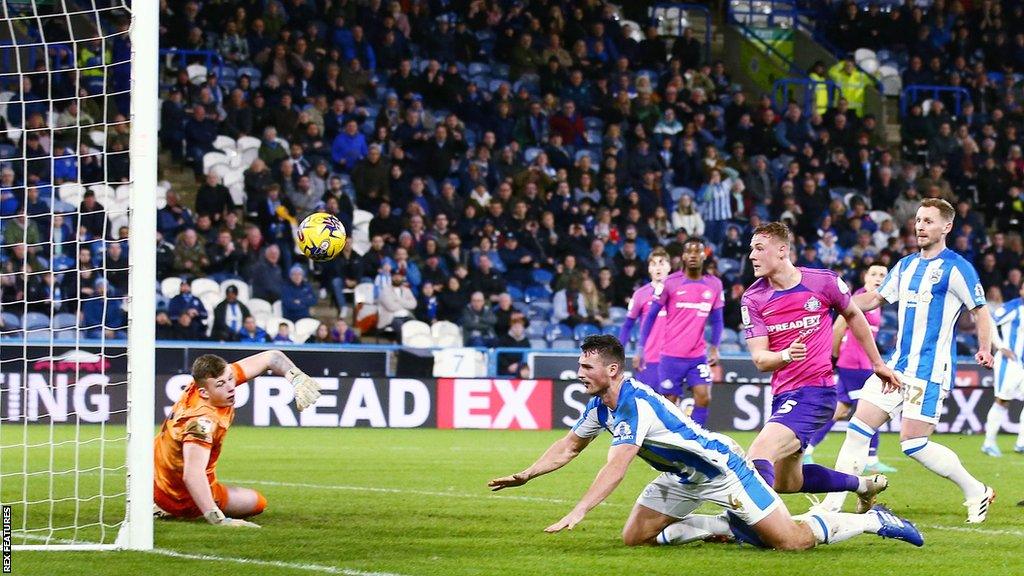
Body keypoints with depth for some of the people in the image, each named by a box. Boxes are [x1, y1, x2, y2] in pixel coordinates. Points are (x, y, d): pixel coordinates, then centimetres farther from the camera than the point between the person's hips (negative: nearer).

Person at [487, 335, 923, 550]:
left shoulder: (637, 404, -29)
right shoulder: (600, 406, 0)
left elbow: (617, 466, -38)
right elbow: (568, 447, 15)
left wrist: (578, 513, -43)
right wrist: (526, 475, 5)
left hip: (720, 467, -10)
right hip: (683, 478, 10)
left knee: (793, 541, -14)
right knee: (635, 537, 3)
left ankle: (873, 521, 6)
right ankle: (731, 528, 12)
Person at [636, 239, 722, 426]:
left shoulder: (714, 285, 5)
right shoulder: (670, 283, -4)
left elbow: (717, 320, 13)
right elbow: (651, 316, 2)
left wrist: (714, 347, 1)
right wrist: (641, 349, -1)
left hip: (698, 355, 2)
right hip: (671, 356, -2)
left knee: (704, 398, -12)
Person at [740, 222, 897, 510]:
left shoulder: (823, 282, -7)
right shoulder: (753, 299, 0)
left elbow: (853, 315, 13)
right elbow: (760, 358, -6)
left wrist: (878, 363, 21)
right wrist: (786, 355, -29)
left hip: (815, 389, -6)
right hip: (783, 395, 6)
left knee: (759, 455, -27)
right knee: (785, 482, 14)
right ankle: (862, 484, 35)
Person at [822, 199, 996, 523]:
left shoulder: (956, 268, -7)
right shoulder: (906, 266, 14)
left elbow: (980, 311, -6)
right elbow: (875, 299, 23)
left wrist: (985, 349, -20)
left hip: (931, 370, -7)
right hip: (898, 365, 7)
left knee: (913, 442, -10)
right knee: (858, 428, 0)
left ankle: (976, 492, 7)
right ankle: (832, 505, 3)